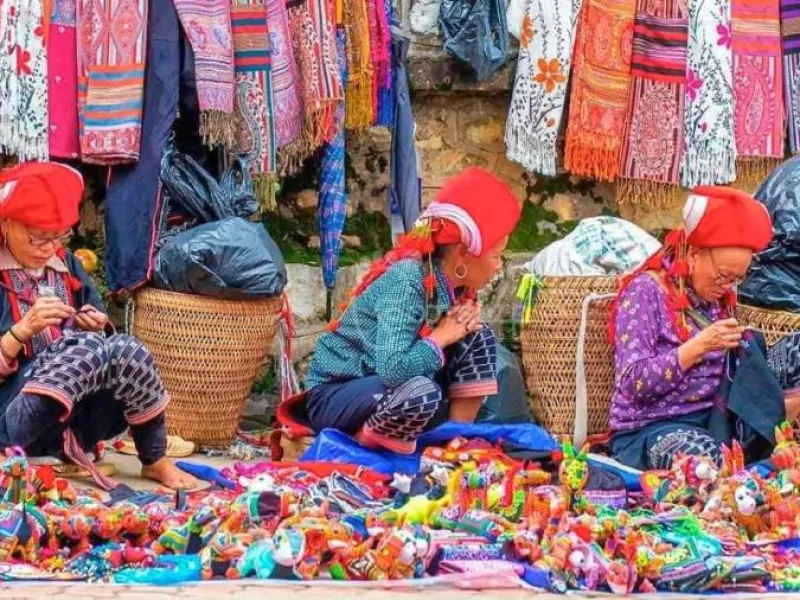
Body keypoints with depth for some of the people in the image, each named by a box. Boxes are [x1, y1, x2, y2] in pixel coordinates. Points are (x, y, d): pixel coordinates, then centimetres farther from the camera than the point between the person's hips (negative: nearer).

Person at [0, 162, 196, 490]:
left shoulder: (67, 266, 12)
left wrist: (95, 326, -3)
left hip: (77, 421, 6)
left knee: (127, 351, -24)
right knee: (89, 350, -31)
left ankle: (155, 461, -11)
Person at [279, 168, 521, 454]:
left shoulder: (451, 283, -2)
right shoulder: (407, 280, -27)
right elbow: (393, 369, -37)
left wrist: (465, 322, -13)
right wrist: (442, 336, -21)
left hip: (386, 392, 8)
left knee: (478, 339, -1)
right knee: (420, 393, -37)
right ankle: (357, 447, -11)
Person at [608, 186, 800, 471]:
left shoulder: (720, 295, 10)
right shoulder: (646, 291, -11)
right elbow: (632, 383, -19)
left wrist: (743, 347, -7)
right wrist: (698, 346, -27)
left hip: (716, 415, 6)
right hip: (652, 428, -6)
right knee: (707, 458, -41)